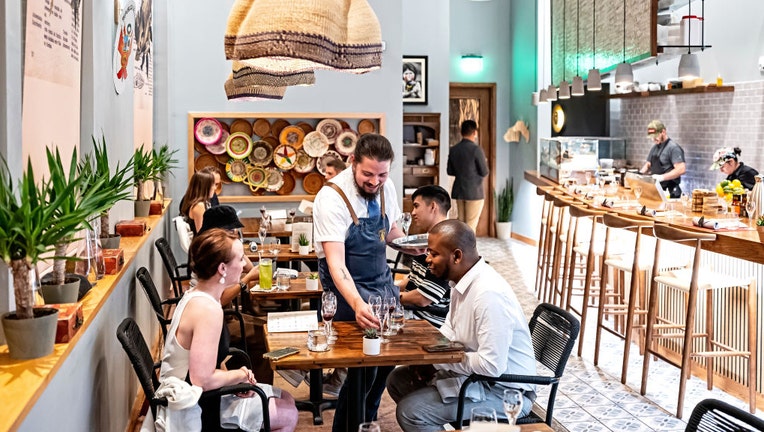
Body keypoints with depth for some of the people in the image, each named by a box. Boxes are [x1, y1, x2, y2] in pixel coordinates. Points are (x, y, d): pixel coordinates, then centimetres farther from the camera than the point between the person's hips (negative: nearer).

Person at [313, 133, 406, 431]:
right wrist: (357, 303, -45)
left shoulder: (386, 188, -3)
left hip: (382, 280, 6)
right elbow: (336, 262, -29)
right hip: (346, 286, -6)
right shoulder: (331, 199, -23)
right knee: (364, 364, -9)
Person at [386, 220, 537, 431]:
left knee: (410, 411, -18)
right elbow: (450, 330, 17)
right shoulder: (463, 279, 0)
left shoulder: (489, 293, -28)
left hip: (504, 392, -9)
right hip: (475, 373, 9)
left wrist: (437, 360, -18)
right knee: (398, 381, 12)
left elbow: (492, 366, -30)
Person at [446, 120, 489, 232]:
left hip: (458, 191, 6)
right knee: (471, 225, -1)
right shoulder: (476, 149, -14)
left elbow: (449, 171, 10)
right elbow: (484, 172, -11)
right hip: (474, 192, -6)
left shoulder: (453, 149, 3)